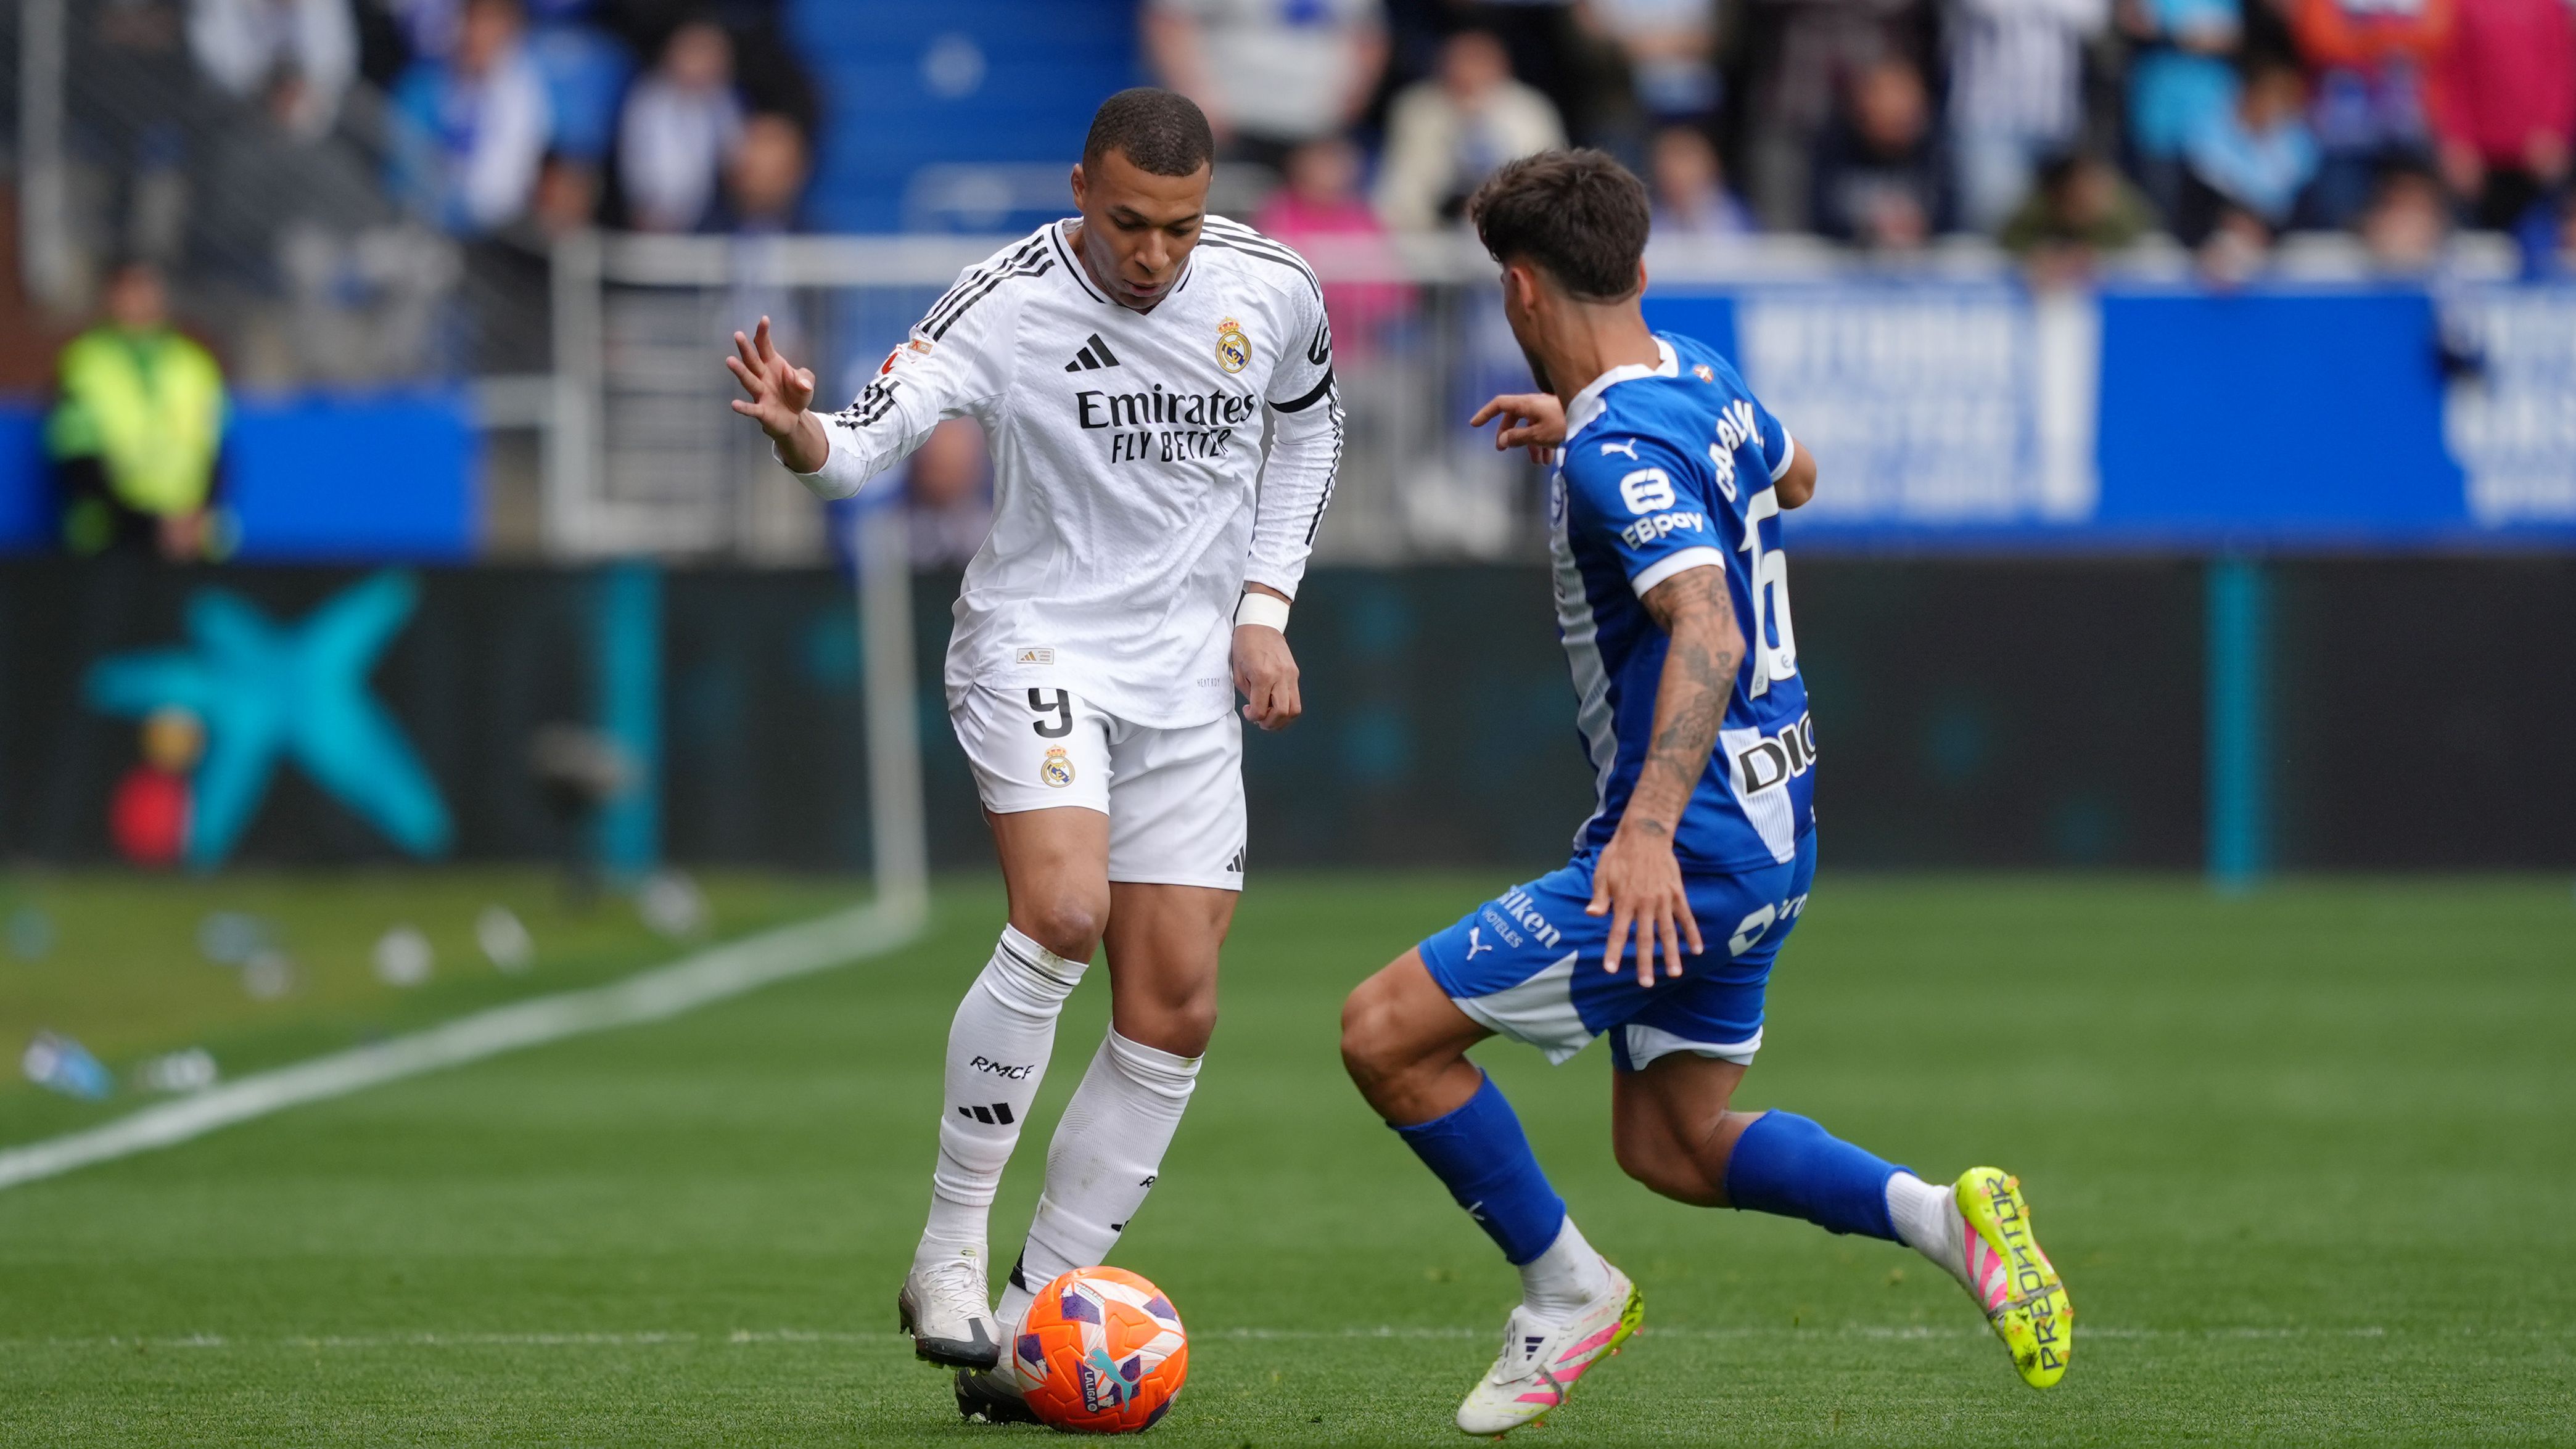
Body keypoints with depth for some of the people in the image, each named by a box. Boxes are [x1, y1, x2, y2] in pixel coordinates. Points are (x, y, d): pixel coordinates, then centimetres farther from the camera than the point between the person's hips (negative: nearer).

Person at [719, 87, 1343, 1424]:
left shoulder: (1273, 293, -6)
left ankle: (1031, 1320, 8)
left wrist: (1263, 606, 6)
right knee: (1061, 913, -29)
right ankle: (949, 1255, -17)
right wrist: (803, 437, -52)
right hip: (1037, 647, -5)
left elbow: (1309, 426, 15)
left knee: (1173, 1014, -1)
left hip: (1190, 680, 5)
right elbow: (873, 434, -28)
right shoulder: (1007, 306, -17)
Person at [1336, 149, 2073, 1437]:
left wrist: (1650, 825, -45)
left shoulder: (1617, 453, -21)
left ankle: (1565, 1292, 6)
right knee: (1669, 1146, 19)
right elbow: (1791, 476, 30)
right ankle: (1943, 1217, 4)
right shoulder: (1694, 377, 7)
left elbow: (1708, 632, -34)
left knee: (1386, 1032, -5)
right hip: (1767, 831, 10)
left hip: (1691, 850, -10)